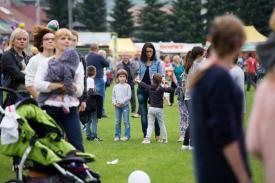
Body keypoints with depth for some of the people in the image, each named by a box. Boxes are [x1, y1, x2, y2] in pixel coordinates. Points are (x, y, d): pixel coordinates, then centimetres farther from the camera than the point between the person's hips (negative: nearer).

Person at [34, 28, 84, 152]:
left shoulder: (77, 64, 11)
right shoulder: (46, 62, 4)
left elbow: (80, 91, 6)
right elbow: (37, 84, -12)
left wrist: (72, 86, -16)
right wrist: (59, 85, -19)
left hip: (70, 110, 2)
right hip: (51, 108, -2)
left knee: (77, 145, -5)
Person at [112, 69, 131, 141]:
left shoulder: (127, 86, -2)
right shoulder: (116, 86, 8)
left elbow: (129, 96, -8)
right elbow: (113, 96, 10)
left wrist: (122, 102, -15)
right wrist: (115, 103, -7)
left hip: (125, 106, -3)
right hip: (117, 106, 3)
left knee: (126, 121, -3)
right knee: (117, 122, 7)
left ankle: (127, 135, 3)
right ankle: (117, 135, 13)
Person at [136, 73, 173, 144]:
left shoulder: (149, 87, 2)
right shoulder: (161, 89, -10)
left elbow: (143, 85, 21)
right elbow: (171, 90, -18)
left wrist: (138, 81, 41)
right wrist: (167, 86, 2)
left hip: (151, 108, 2)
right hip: (159, 109, -2)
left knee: (150, 124, 4)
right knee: (161, 124, 10)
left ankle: (147, 138, -11)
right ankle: (165, 139, 17)